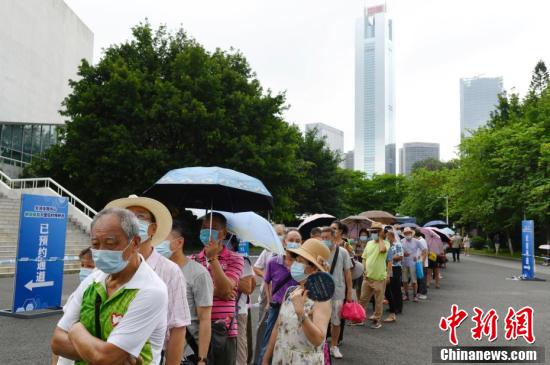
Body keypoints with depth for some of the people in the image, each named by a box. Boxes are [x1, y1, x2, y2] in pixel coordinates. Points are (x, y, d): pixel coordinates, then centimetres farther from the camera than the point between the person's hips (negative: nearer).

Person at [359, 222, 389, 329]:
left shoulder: (385, 243, -7)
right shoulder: (369, 243, 9)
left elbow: (382, 249, -31)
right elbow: (364, 258, 15)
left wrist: (380, 238, -16)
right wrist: (365, 269, 0)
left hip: (379, 277, -5)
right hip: (367, 277, 5)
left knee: (378, 301, 7)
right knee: (363, 299, 11)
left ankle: (377, 320, 19)